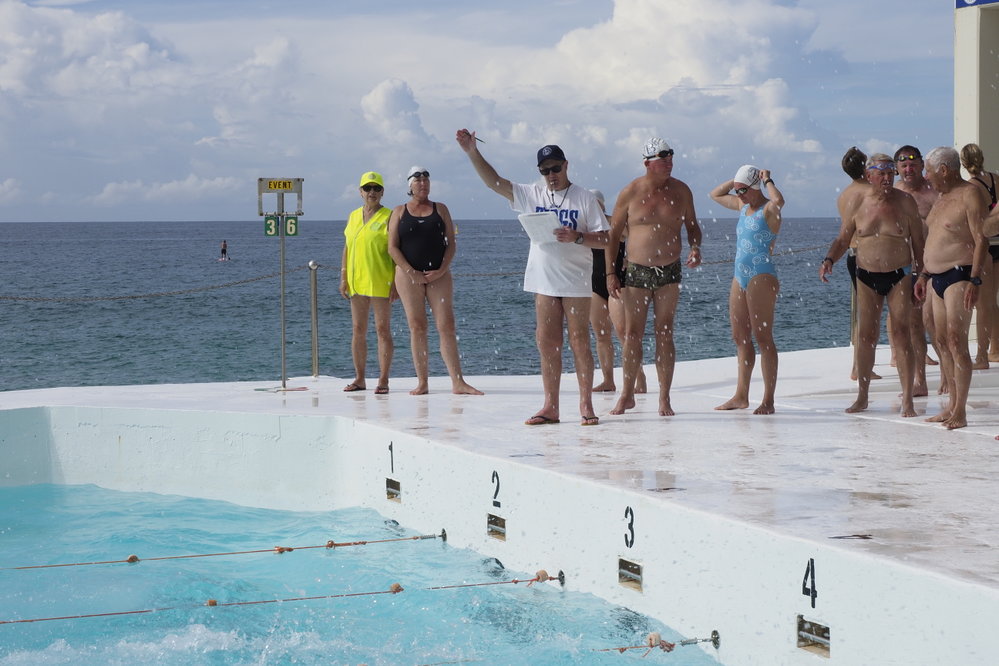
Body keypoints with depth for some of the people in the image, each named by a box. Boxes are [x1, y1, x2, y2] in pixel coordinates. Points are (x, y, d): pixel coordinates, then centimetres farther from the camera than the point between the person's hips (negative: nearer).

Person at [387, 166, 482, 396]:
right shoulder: (399, 212, 8)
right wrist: (411, 272, -10)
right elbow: (392, 247, 1)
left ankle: (458, 382, -10)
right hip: (408, 274, 0)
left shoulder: (440, 209, 10)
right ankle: (422, 383, 1)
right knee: (417, 327, -1)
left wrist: (442, 270, -9)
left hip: (438, 274, 0)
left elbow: (451, 242, 5)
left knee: (446, 325, -7)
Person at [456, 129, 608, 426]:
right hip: (544, 281, 4)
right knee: (547, 344, 4)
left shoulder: (584, 198, -1)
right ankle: (550, 406, 8)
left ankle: (586, 404, 3)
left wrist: (577, 237, -19)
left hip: (576, 281, -4)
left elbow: (604, 240, -3)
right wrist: (472, 152, -3)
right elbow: (494, 182, 5)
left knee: (579, 342, -2)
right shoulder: (532, 194, 9)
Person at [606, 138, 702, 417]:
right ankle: (627, 395, 13)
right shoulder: (630, 193, -3)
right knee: (632, 333, 1)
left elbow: (692, 226, 14)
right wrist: (610, 272, -3)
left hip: (669, 272, 1)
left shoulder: (681, 191, 2)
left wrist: (695, 248, -7)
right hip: (636, 271, -1)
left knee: (665, 333, 2)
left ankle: (664, 399, 7)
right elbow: (613, 234, 2)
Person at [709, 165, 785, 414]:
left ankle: (768, 400, -8)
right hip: (740, 278, 9)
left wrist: (767, 180, -15)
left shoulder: (768, 208, -9)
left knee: (763, 338, -8)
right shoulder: (742, 205, 16)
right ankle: (741, 396, 17)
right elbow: (715, 194, 30)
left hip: (762, 278, -9)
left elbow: (779, 200, -33)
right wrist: (736, 181, 14)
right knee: (740, 338, 11)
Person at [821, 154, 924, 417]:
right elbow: (842, 240, 9)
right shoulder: (857, 204, 0)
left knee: (901, 333, -8)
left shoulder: (905, 202, -2)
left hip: (899, 276, -2)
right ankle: (862, 397, 14)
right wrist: (829, 260, -10)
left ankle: (907, 400, -7)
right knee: (866, 335, 3)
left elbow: (918, 242, 3)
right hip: (867, 277, 2)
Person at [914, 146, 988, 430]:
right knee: (943, 341, 9)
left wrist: (974, 280, -22)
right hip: (937, 276, 9)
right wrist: (925, 274, 23)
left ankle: (960, 412, -13)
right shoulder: (942, 197, 17)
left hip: (959, 275, -9)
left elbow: (981, 240, -16)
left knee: (957, 342, -12)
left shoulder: (970, 195, -11)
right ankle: (953, 405, 15)